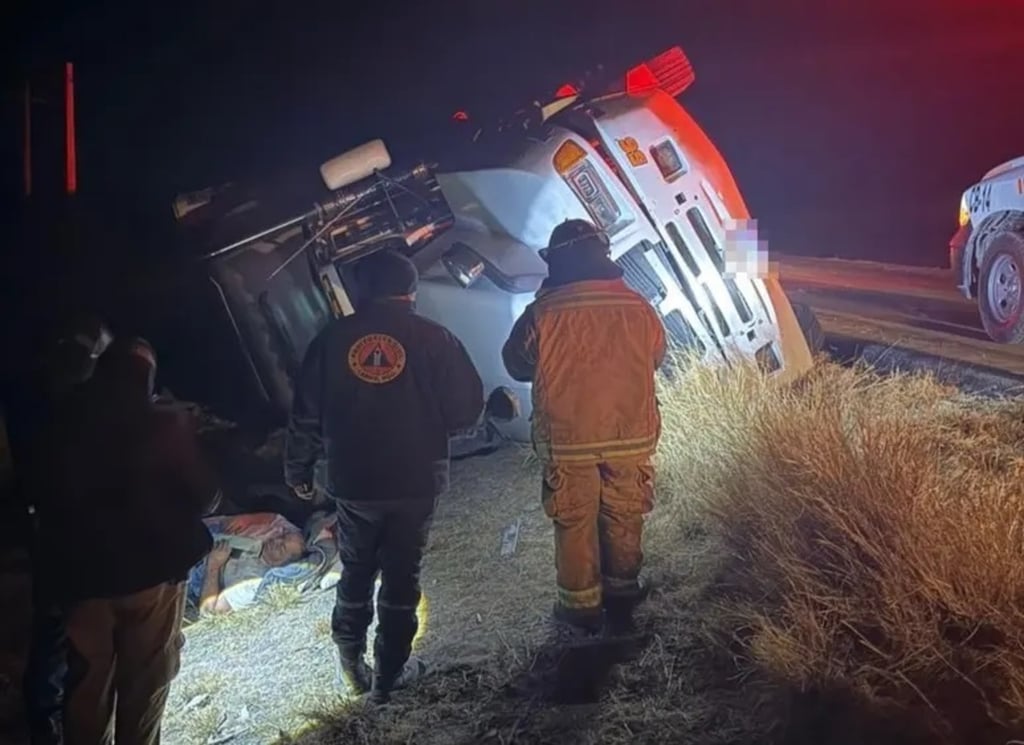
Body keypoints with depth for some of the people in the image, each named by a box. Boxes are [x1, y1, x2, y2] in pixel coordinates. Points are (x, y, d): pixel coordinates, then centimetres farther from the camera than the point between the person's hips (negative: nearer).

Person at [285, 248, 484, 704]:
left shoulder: (333, 338, -2)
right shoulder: (433, 338, -8)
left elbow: (306, 414, 3)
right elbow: (466, 410, -6)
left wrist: (297, 469, 16)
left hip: (353, 484, 2)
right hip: (415, 483, -2)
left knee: (355, 573, 20)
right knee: (401, 578, 11)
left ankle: (352, 662, 31)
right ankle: (389, 674, 20)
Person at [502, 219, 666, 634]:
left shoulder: (543, 313, -14)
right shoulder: (638, 308, -6)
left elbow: (516, 364, 1)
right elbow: (656, 358, 11)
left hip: (569, 442, -2)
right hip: (631, 437, 3)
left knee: (575, 525, 13)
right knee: (623, 521, 18)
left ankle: (582, 607, 24)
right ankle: (622, 600, 31)